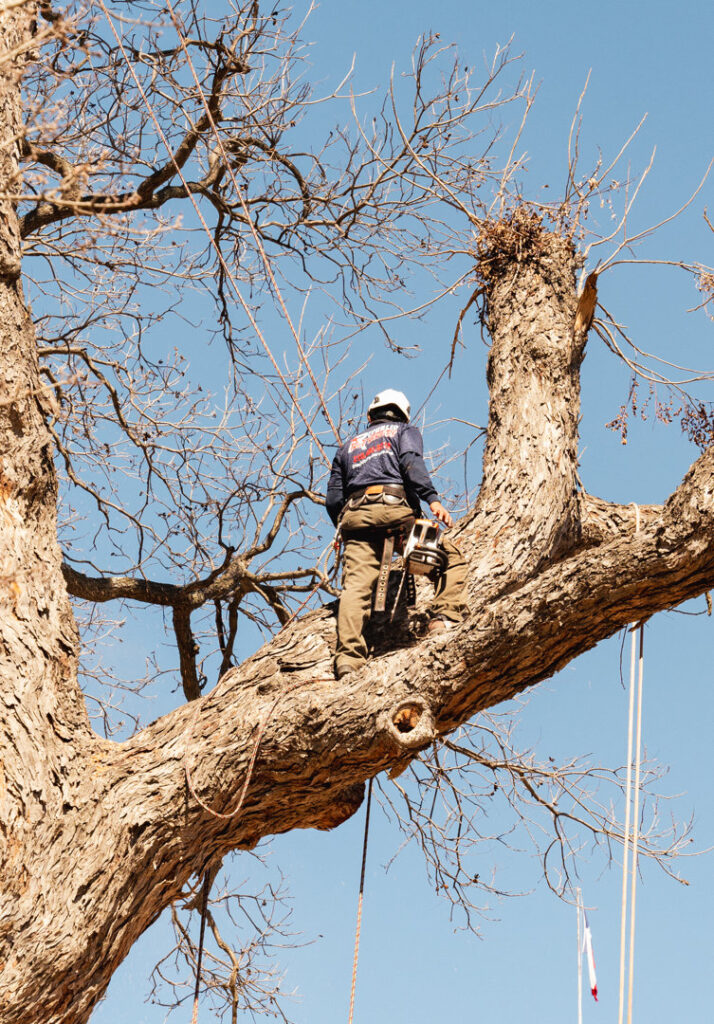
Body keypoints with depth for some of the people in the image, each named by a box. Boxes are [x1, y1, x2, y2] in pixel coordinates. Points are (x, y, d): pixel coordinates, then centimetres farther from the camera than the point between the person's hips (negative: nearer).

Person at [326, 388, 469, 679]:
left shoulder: (348, 445, 33)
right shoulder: (405, 432, 22)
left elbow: (333, 499, 23)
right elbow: (411, 463, -3)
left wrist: (345, 529, 33)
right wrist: (432, 499, -13)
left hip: (355, 514, 3)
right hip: (394, 507, -3)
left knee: (356, 585, -9)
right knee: (451, 555, 11)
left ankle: (348, 659, -24)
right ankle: (446, 617, -9)